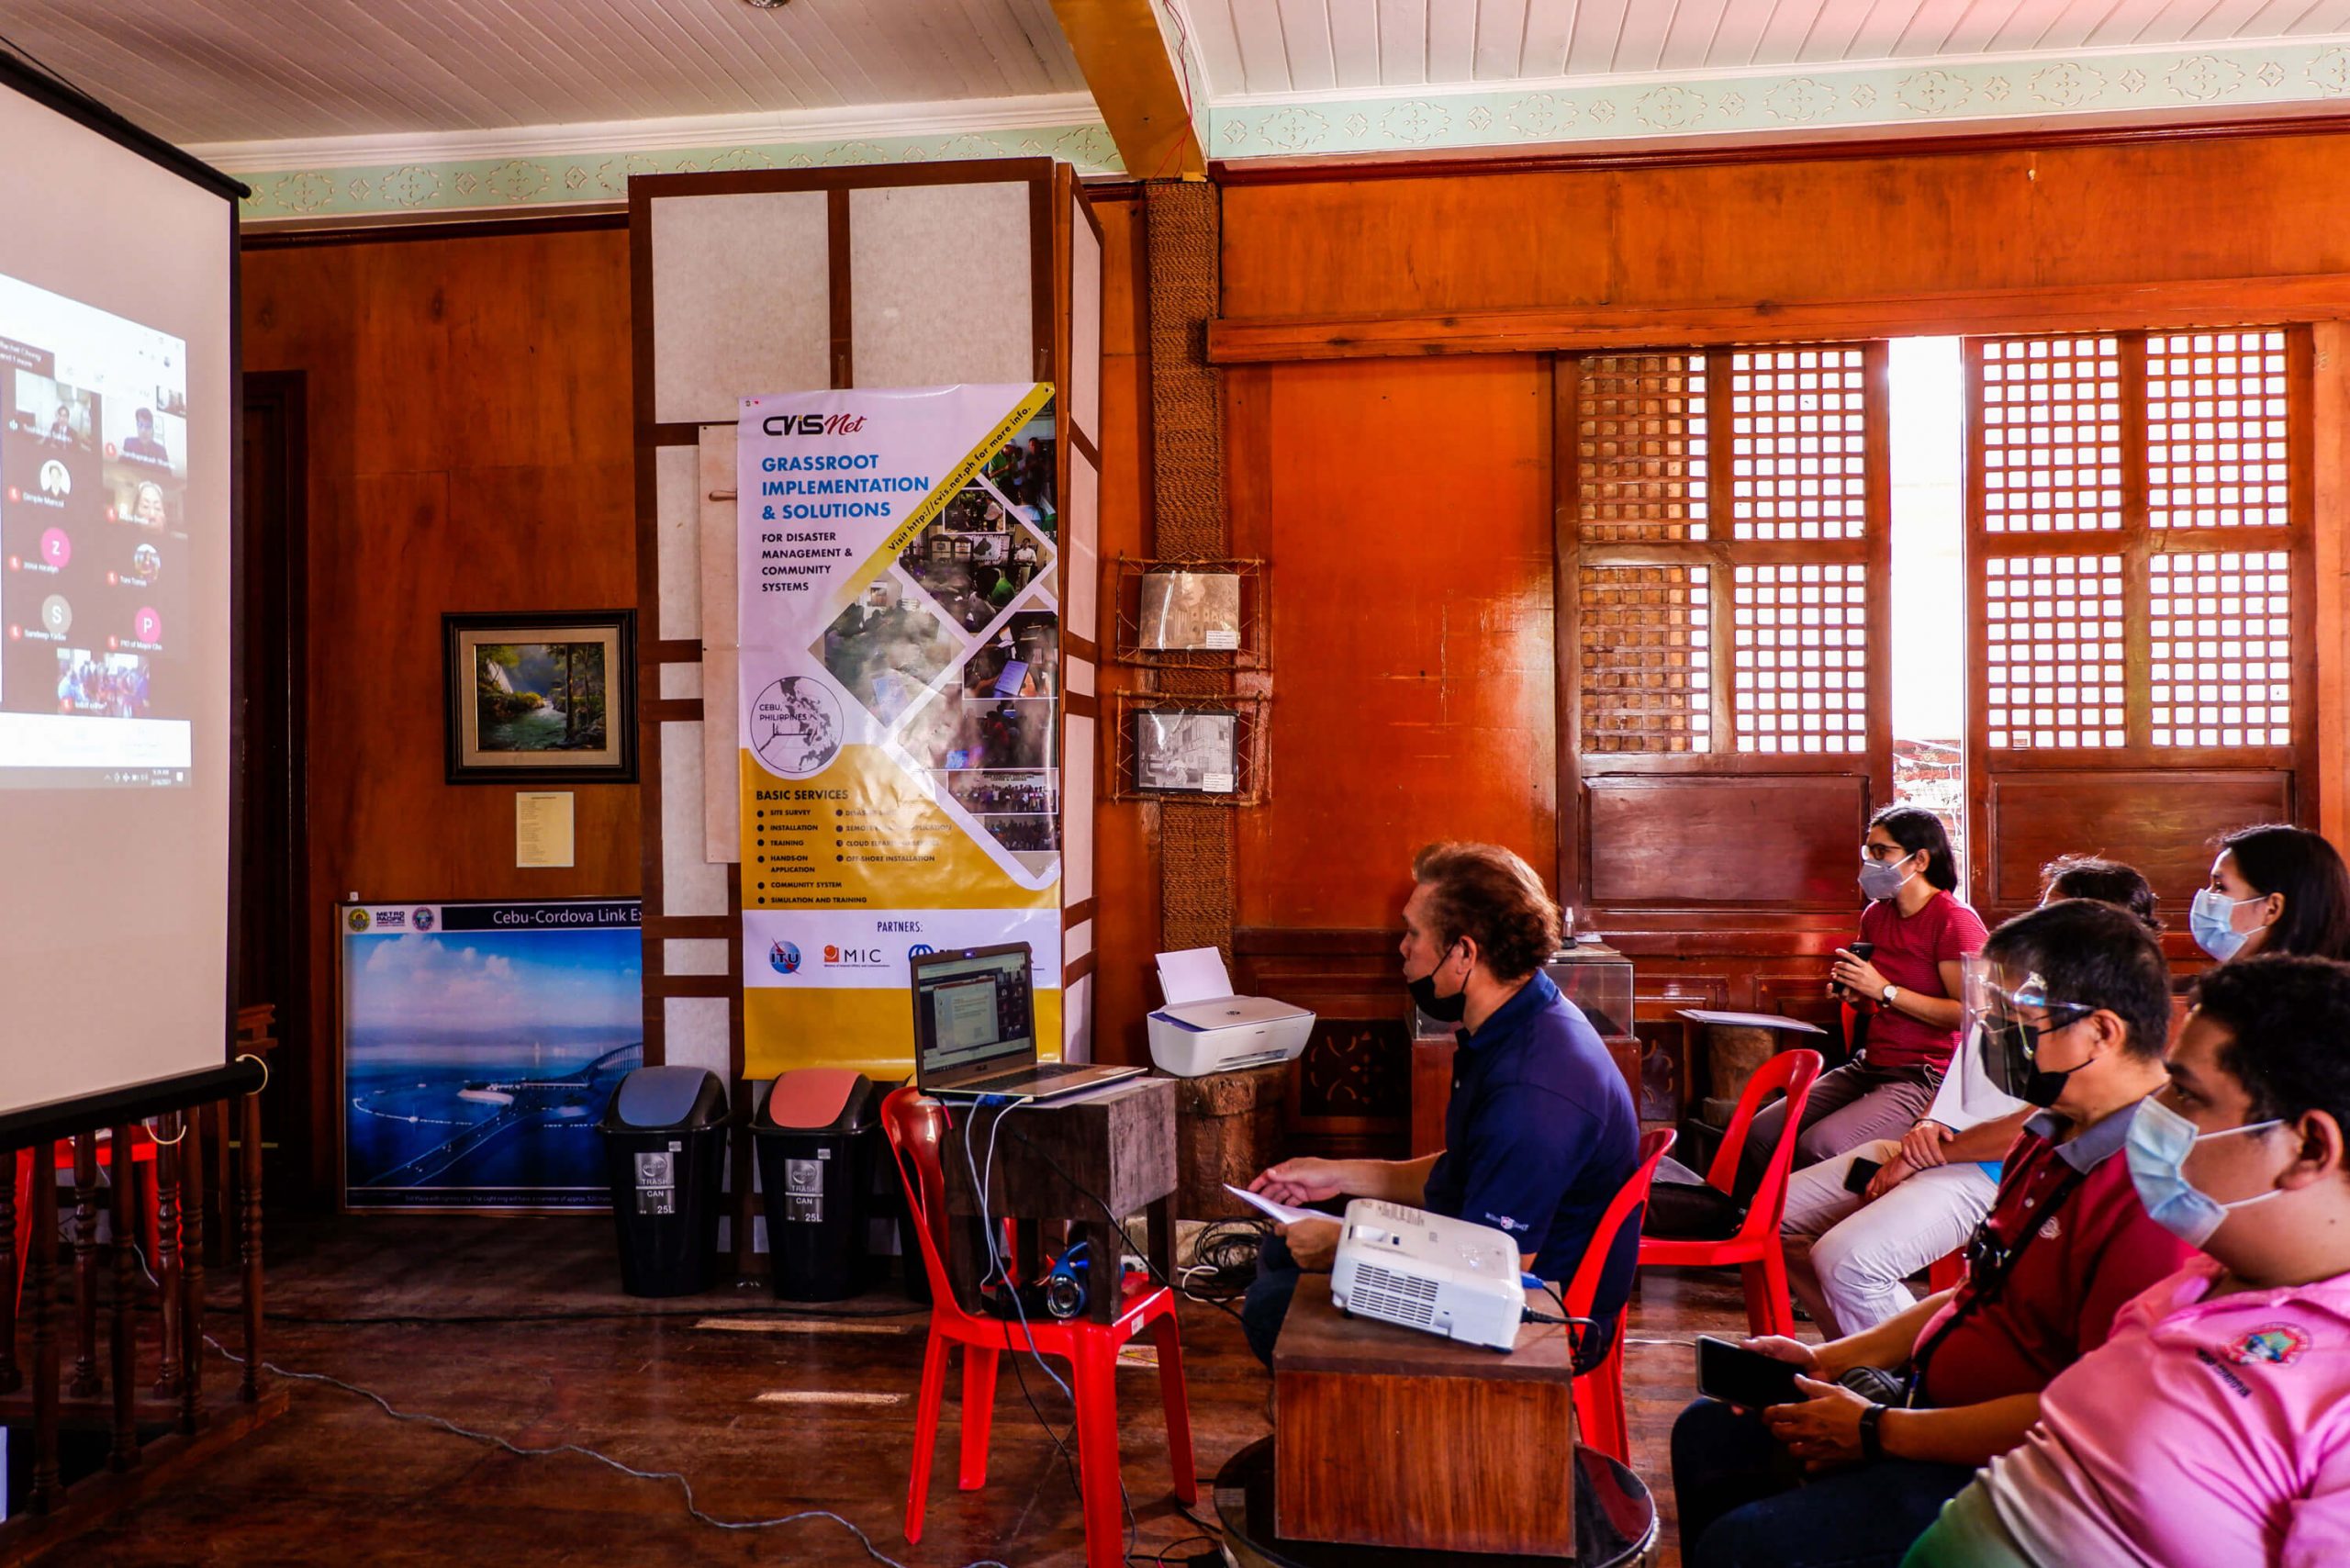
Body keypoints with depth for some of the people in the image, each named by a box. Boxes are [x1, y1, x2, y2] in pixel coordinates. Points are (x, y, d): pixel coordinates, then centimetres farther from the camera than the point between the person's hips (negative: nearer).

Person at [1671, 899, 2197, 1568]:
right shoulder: (2056, 1140, 8)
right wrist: (1827, 1359, 10)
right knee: (1705, 1434, 16)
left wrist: (1880, 1432, -19)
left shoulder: (2154, 1196, -26)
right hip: (1930, 1399, 10)